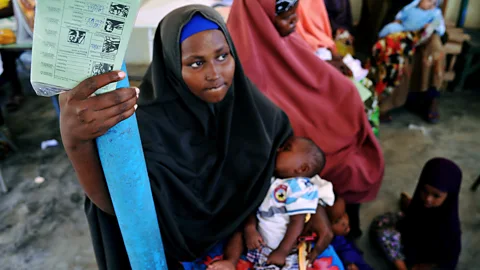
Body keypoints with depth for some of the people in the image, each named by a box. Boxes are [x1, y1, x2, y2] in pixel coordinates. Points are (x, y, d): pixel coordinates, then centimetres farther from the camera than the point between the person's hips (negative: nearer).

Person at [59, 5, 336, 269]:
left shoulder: (250, 104, -13)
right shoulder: (152, 124, -27)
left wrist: (316, 208, -5)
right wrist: (76, 141, -61)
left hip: (254, 230, 3)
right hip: (191, 245, -2)